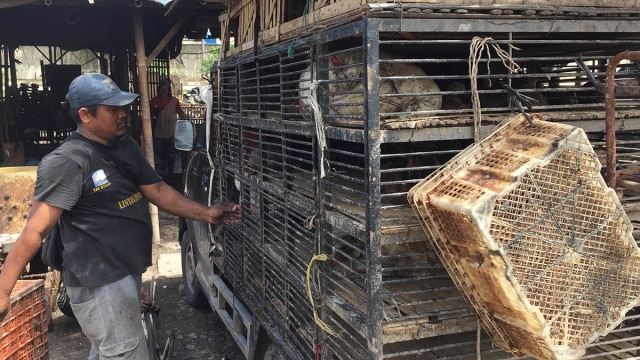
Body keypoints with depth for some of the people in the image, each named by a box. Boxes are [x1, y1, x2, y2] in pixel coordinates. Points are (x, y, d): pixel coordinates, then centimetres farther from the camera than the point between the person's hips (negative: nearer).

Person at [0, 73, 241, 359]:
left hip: (127, 272, 9)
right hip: (99, 283, -9)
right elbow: (35, 231, -23)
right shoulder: (66, 162, -21)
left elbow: (157, 190, 9)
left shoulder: (126, 146, 5)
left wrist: (206, 214, 0)